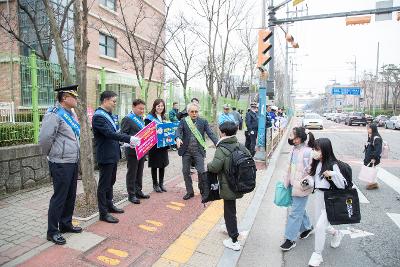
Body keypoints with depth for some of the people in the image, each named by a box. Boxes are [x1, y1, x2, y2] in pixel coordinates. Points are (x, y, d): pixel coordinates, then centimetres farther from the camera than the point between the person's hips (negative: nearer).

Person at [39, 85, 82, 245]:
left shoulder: (71, 114, 12)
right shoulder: (55, 115, -16)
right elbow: (44, 138, -21)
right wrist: (50, 154, -6)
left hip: (73, 162, 9)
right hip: (61, 164, -9)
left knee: (71, 196, 17)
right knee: (59, 197, 1)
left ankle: (66, 224, 33)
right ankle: (52, 231, 17)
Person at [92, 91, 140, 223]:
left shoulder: (108, 115, 12)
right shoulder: (98, 116, -18)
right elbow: (110, 133, -28)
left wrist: (128, 140, 7)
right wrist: (129, 139, -30)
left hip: (113, 155, 10)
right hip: (105, 156, -10)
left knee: (110, 182, 21)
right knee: (104, 185, 2)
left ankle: (109, 205, 37)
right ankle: (103, 213, 14)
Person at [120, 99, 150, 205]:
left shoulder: (141, 118, 14)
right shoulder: (127, 119, -10)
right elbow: (123, 134, -15)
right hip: (132, 150, -8)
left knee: (139, 172, 16)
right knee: (132, 173, 3)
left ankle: (138, 191, 29)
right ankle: (131, 195, 13)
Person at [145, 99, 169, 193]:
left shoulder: (164, 118, 12)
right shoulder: (149, 118, -7)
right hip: (154, 145, -6)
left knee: (163, 164, 11)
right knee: (154, 165, 4)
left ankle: (161, 183, 24)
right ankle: (155, 184, 18)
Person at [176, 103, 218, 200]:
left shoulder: (203, 121, 2)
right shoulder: (183, 121, 4)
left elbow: (210, 134, -6)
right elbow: (179, 130, -10)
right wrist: (178, 138, -33)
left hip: (198, 150, -2)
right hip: (186, 150, 2)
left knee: (201, 171, -4)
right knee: (185, 171, 9)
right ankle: (189, 192, 26)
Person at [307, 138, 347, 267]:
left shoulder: (332, 165, -20)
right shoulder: (316, 163, 1)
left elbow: (342, 185, -19)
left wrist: (333, 174, -34)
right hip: (318, 195, 7)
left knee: (320, 226, -6)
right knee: (321, 224, 20)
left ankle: (317, 255, 11)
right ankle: (336, 233, 51)